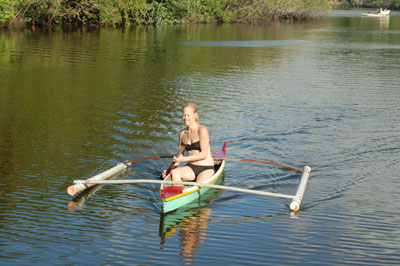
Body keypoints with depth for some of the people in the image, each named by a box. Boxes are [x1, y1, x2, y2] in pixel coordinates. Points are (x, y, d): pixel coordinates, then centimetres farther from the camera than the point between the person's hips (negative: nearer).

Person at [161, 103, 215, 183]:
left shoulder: (202, 130, -9)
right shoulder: (182, 133, 9)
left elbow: (204, 154, -14)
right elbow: (180, 155, 16)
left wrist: (184, 159, -16)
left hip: (206, 168, -5)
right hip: (191, 168, 5)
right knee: (174, 172, -26)